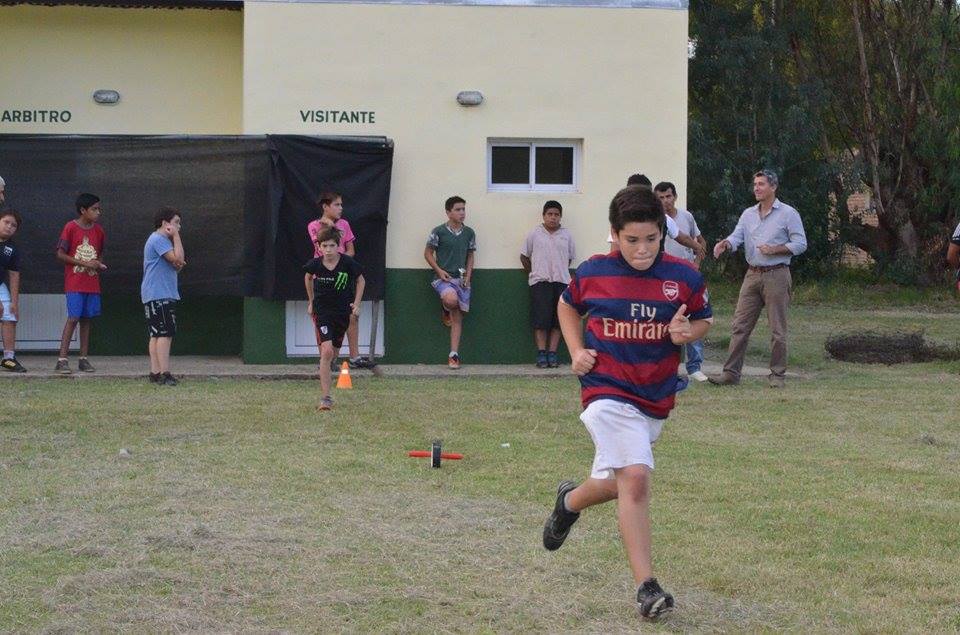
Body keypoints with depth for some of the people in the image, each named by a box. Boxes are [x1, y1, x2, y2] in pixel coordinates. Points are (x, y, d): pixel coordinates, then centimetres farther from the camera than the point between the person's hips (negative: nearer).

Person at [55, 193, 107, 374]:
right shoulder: (70, 228, -7)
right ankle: (62, 360, -11)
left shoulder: (98, 230, 9)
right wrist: (84, 263, -15)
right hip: (74, 283, -5)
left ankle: (83, 359, 11)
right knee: (73, 318, -11)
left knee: (86, 319, 7)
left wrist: (99, 264, -2)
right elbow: (60, 254, -9)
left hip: (92, 283, 5)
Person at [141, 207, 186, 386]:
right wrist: (176, 236, -12)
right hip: (159, 296, -11)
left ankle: (155, 372, 7)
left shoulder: (162, 240, 23)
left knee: (156, 335, 8)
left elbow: (176, 265, 27)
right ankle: (164, 373, -17)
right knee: (165, 334, -13)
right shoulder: (158, 239, -11)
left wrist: (178, 266, 4)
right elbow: (178, 258, -21)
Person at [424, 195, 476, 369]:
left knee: (457, 318, 3)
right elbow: (428, 253, 2)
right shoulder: (439, 231, -4)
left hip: (461, 279, 4)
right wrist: (439, 271, -10)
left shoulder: (469, 233, 8)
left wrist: (468, 275, 1)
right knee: (451, 299, -35)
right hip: (443, 277, -4)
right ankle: (445, 310, 2)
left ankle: (454, 355, 6)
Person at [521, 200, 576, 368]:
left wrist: (559, 272, 13)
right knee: (541, 319, -6)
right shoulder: (534, 234, 2)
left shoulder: (567, 236, 8)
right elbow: (524, 256, 9)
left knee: (558, 320, 0)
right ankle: (541, 354, -3)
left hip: (561, 281, 2)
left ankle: (552, 353, 5)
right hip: (540, 282, -2)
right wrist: (533, 273, 9)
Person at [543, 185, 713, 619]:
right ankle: (646, 587, -18)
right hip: (608, 392, -4)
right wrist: (577, 352, 2)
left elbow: (703, 320, 11)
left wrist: (687, 333, -11)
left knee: (615, 483, 16)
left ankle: (569, 502, 51)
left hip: (657, 398, 4)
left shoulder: (684, 277, -5)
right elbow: (567, 307, 15)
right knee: (635, 478, -21)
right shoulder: (592, 273, -5)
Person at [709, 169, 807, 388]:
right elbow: (736, 237, 2)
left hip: (776, 275, -5)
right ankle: (731, 372, 3)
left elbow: (800, 244, -4)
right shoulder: (748, 214, 13)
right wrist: (725, 244, -20)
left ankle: (777, 374, 8)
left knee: (777, 329, -1)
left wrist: (775, 249, -15)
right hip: (753, 275, 5)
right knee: (740, 325, 0)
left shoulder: (788, 214, -2)